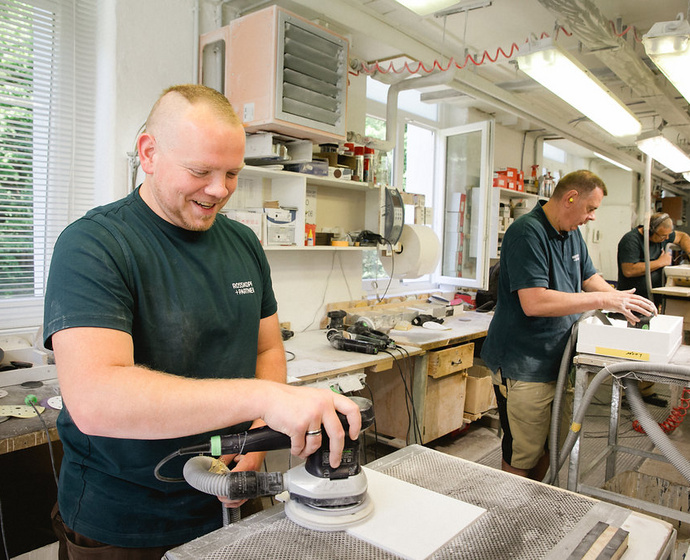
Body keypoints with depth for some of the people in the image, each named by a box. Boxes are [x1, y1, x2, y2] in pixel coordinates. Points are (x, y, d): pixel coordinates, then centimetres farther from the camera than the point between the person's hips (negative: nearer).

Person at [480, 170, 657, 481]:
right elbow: (534, 302, -29)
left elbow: (589, 277, 20)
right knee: (523, 455, 2)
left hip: (556, 361, 10)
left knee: (549, 447, 20)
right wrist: (603, 300, -24)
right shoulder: (527, 232, -20)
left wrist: (623, 300, 1)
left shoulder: (572, 233, 12)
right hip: (524, 368, -9)